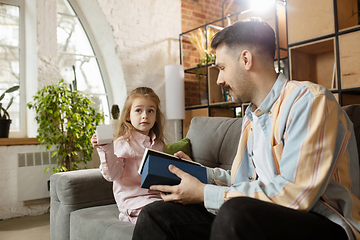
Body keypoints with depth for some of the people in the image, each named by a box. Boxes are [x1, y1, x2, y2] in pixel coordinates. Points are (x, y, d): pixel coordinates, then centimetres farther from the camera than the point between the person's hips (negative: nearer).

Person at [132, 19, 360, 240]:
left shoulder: (309, 101, -13)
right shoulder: (251, 117, 16)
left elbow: (294, 194, -23)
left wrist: (205, 194, -17)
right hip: (262, 216, 7)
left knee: (237, 212, -39)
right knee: (157, 215, -9)